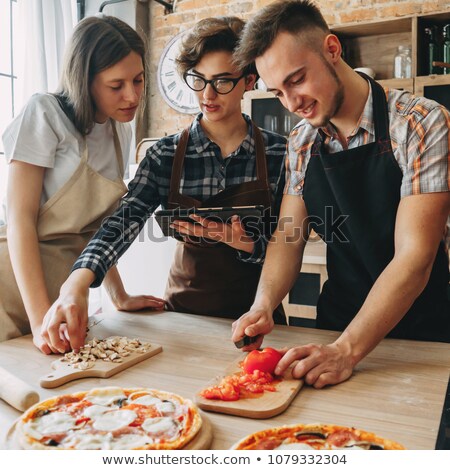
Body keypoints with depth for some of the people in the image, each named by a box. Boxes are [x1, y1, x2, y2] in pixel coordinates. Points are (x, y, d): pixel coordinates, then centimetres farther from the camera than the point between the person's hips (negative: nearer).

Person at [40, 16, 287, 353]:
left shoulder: (278, 153, -6)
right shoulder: (166, 155, -4)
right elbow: (125, 221, -17)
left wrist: (244, 243, -23)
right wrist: (78, 283, -33)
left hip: (254, 312, 0)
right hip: (185, 307, 1)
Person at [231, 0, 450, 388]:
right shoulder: (302, 142, 0)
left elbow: (414, 258, -22)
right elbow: (289, 238, 1)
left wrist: (346, 351, -30)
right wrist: (263, 306, -16)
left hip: (418, 332, -3)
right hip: (336, 323, 3)